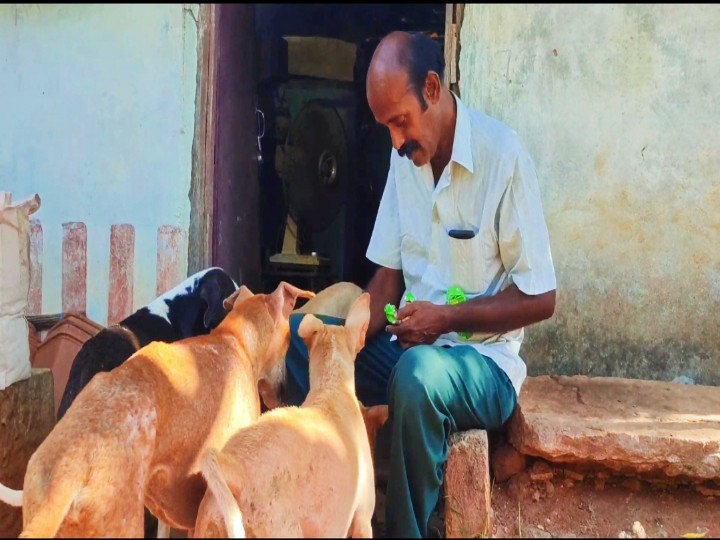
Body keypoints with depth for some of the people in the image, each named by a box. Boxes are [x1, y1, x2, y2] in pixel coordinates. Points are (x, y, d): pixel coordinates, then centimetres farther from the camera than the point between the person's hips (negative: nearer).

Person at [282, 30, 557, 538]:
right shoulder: (406, 156, 4)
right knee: (295, 336, -12)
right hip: (408, 343, 7)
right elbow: (389, 273, 9)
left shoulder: (503, 155, -16)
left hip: (482, 360, -6)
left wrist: (446, 318, -19)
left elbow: (540, 299, -13)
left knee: (416, 373, -37)